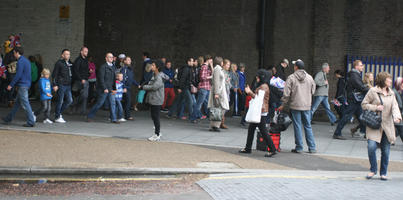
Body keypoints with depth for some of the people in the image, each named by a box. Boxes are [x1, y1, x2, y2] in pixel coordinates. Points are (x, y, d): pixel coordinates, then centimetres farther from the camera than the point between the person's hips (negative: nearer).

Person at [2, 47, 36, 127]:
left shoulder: (20, 62, -16)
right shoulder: (26, 60, 15)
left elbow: (18, 75, -21)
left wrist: (11, 85, -14)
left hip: (22, 85, -10)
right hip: (26, 84, 10)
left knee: (25, 104, -7)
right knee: (17, 103, 16)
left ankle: (31, 122, -7)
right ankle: (8, 118, 26)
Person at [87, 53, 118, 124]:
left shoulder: (113, 67, 14)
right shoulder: (103, 67, -9)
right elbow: (101, 78, -15)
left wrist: (114, 88, 14)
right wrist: (104, 88, -20)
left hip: (110, 89, 7)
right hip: (103, 89, -7)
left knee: (112, 103, -1)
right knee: (99, 103, -1)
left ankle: (113, 119, 1)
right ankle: (89, 116, 13)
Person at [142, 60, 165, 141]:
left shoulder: (159, 77, -17)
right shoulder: (154, 76, 13)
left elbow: (154, 87, -25)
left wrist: (145, 87, -10)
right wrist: (147, 86, -1)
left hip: (157, 100, -10)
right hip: (153, 99, 10)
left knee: (156, 117, -5)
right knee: (153, 116, 14)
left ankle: (157, 135, 2)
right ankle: (157, 132, 25)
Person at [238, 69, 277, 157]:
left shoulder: (264, 86, -15)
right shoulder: (260, 86, 17)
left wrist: (250, 92, -12)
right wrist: (250, 92, 13)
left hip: (261, 112, -11)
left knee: (263, 131, -8)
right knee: (251, 128, 14)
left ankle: (273, 149, -3)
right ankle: (248, 148, 21)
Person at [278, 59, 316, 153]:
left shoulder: (291, 78, -8)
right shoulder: (309, 77, 4)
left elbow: (286, 93, -8)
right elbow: (313, 91, 11)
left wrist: (283, 104, 1)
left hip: (295, 106, -3)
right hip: (307, 106, 3)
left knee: (297, 126, 3)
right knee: (308, 126, 10)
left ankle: (299, 147, 7)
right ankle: (312, 148, 10)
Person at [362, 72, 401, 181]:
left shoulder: (391, 93, 12)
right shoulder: (373, 91, -2)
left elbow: (395, 107, 0)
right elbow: (364, 104, 1)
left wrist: (397, 116, -21)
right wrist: (375, 107, -14)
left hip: (387, 126, 4)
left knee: (386, 151, 5)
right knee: (371, 147, -17)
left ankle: (383, 173, 21)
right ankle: (373, 169, 6)